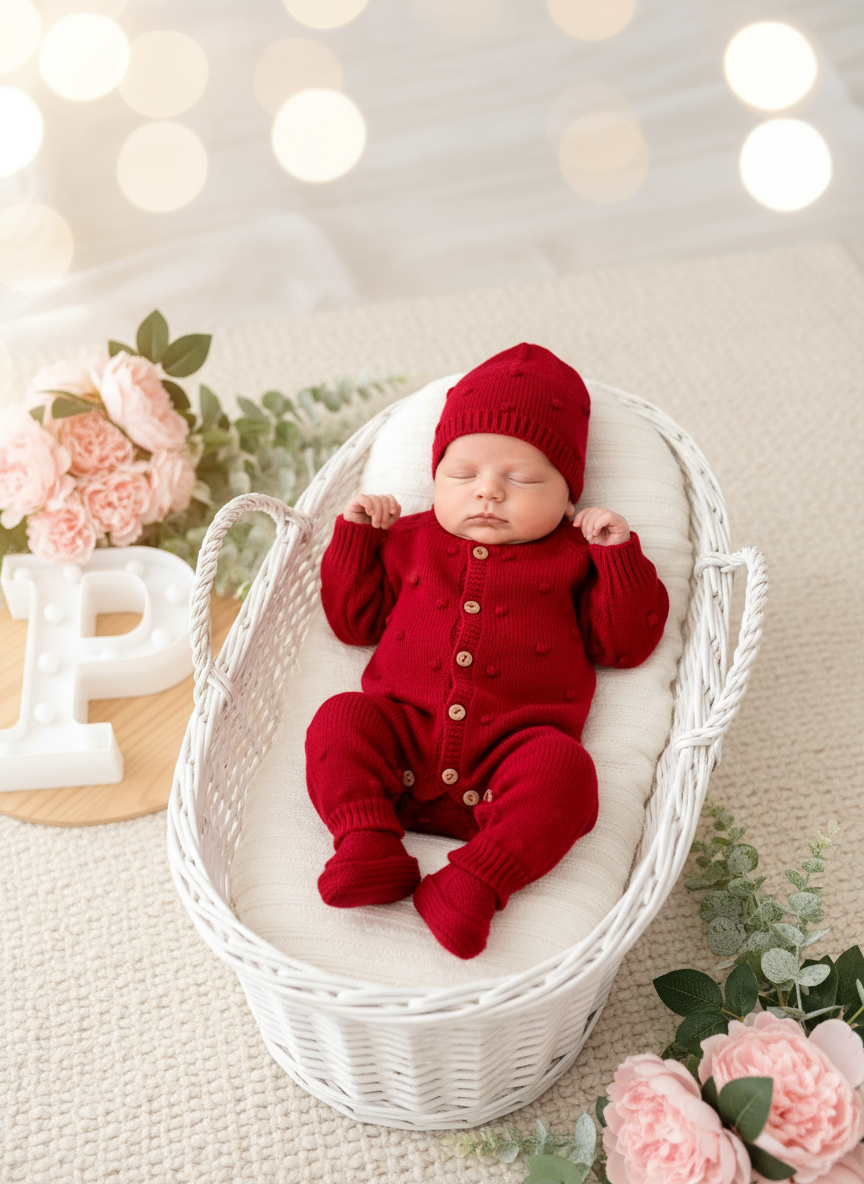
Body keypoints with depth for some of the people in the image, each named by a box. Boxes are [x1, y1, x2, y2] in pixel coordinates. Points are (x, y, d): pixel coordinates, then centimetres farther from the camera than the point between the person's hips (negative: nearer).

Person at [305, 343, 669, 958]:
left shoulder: (574, 559, 17)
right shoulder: (411, 541, 23)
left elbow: (627, 643, 10)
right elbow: (353, 618, 24)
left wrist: (619, 553, 1)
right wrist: (355, 533, 17)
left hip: (513, 750, -2)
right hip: (403, 736, 2)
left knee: (563, 767, -32)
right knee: (340, 721, -23)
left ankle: (475, 881, -38)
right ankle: (369, 845, -30)